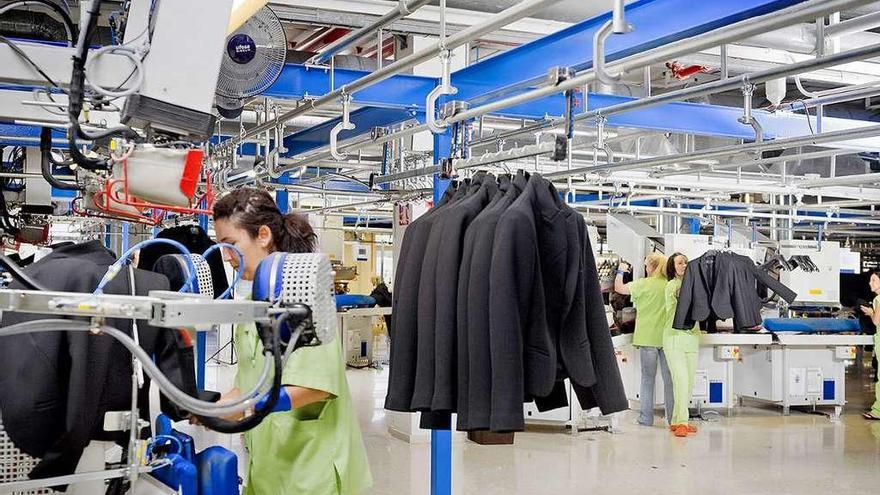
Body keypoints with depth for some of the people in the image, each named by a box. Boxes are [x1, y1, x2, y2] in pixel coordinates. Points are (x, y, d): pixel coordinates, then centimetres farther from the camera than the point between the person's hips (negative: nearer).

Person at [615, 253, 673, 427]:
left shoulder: (643, 284, -10)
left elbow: (619, 288, 1)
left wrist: (621, 271, 18)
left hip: (648, 337, -2)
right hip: (667, 337, 2)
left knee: (647, 378, 7)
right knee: (669, 378, 8)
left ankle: (646, 418, 9)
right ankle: (672, 417, 11)